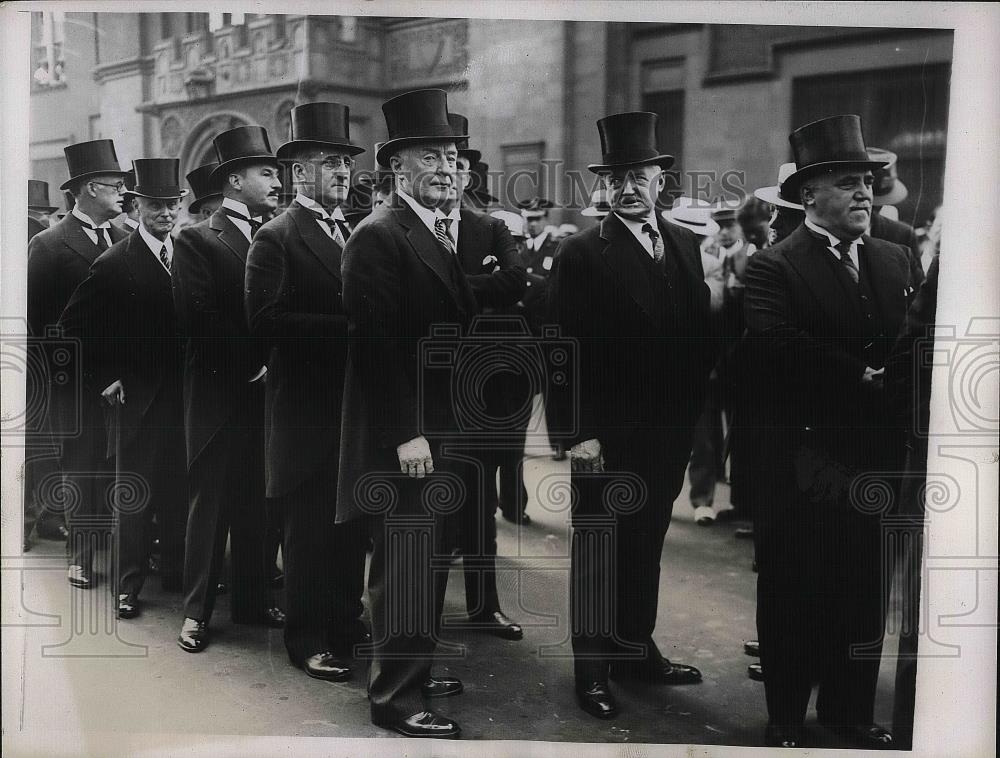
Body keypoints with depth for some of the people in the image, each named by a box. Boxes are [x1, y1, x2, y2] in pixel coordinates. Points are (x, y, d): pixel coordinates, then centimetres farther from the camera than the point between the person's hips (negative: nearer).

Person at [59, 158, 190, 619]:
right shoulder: (115, 263, -8)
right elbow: (74, 323, -6)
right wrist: (104, 378, -8)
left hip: (183, 391, 5)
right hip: (136, 395, -4)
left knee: (179, 487, 10)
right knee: (133, 493, 4)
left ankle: (175, 570, 25)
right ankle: (127, 585, 15)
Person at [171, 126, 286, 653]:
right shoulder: (196, 240, -5)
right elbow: (198, 320, -14)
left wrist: (272, 362, -7)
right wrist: (254, 360, -14)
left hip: (265, 392, 5)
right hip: (219, 395, -5)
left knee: (257, 504, 11)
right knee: (210, 503, 4)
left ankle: (252, 600, 23)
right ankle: (196, 611, 15)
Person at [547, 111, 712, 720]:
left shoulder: (686, 245, 9)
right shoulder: (581, 254, -8)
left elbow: (700, 337, 11)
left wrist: (689, 414, 5)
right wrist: (574, 432, -16)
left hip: (668, 433, 6)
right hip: (605, 435, -5)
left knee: (646, 545, 17)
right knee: (597, 549, 6)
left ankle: (637, 647, 33)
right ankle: (592, 666, 18)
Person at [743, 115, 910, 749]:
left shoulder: (894, 261, 11)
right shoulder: (774, 268, -8)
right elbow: (780, 355, -20)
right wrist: (863, 378, -15)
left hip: (872, 464, 5)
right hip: (804, 467, -5)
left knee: (865, 591, 13)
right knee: (793, 595, 8)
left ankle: (851, 709, 31)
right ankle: (787, 717, 24)